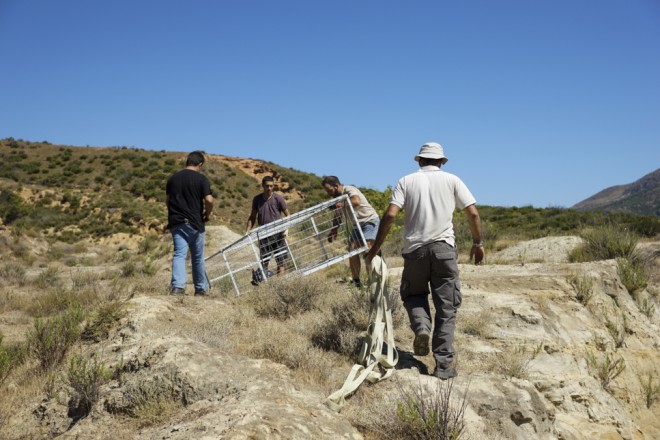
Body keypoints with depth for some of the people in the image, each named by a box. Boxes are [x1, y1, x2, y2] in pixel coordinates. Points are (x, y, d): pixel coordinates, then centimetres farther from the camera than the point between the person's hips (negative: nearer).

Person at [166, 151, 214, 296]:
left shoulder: (173, 178, 9)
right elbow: (209, 200, -15)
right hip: (195, 223, -3)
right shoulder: (201, 179, -6)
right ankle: (201, 289, 21)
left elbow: (167, 200, 14)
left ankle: (177, 286, -22)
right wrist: (207, 214, 2)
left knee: (179, 254, -2)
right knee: (198, 258, 11)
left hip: (176, 222, 3)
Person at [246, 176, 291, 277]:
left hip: (277, 233, -2)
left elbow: (287, 215, -1)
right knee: (264, 260, 7)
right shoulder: (257, 199, 4)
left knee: (280, 259, 3)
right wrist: (247, 231, 2)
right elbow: (252, 216, 12)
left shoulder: (278, 198, -5)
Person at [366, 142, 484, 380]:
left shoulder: (406, 181, 6)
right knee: (446, 306, 6)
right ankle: (443, 364, 4)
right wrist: (478, 243, 15)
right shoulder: (451, 180, 8)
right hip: (444, 247, 0)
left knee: (413, 294, 22)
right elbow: (473, 213, 2)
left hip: (414, 249, 0)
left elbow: (390, 215, -5)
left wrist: (375, 248, 2)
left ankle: (421, 326, -6)